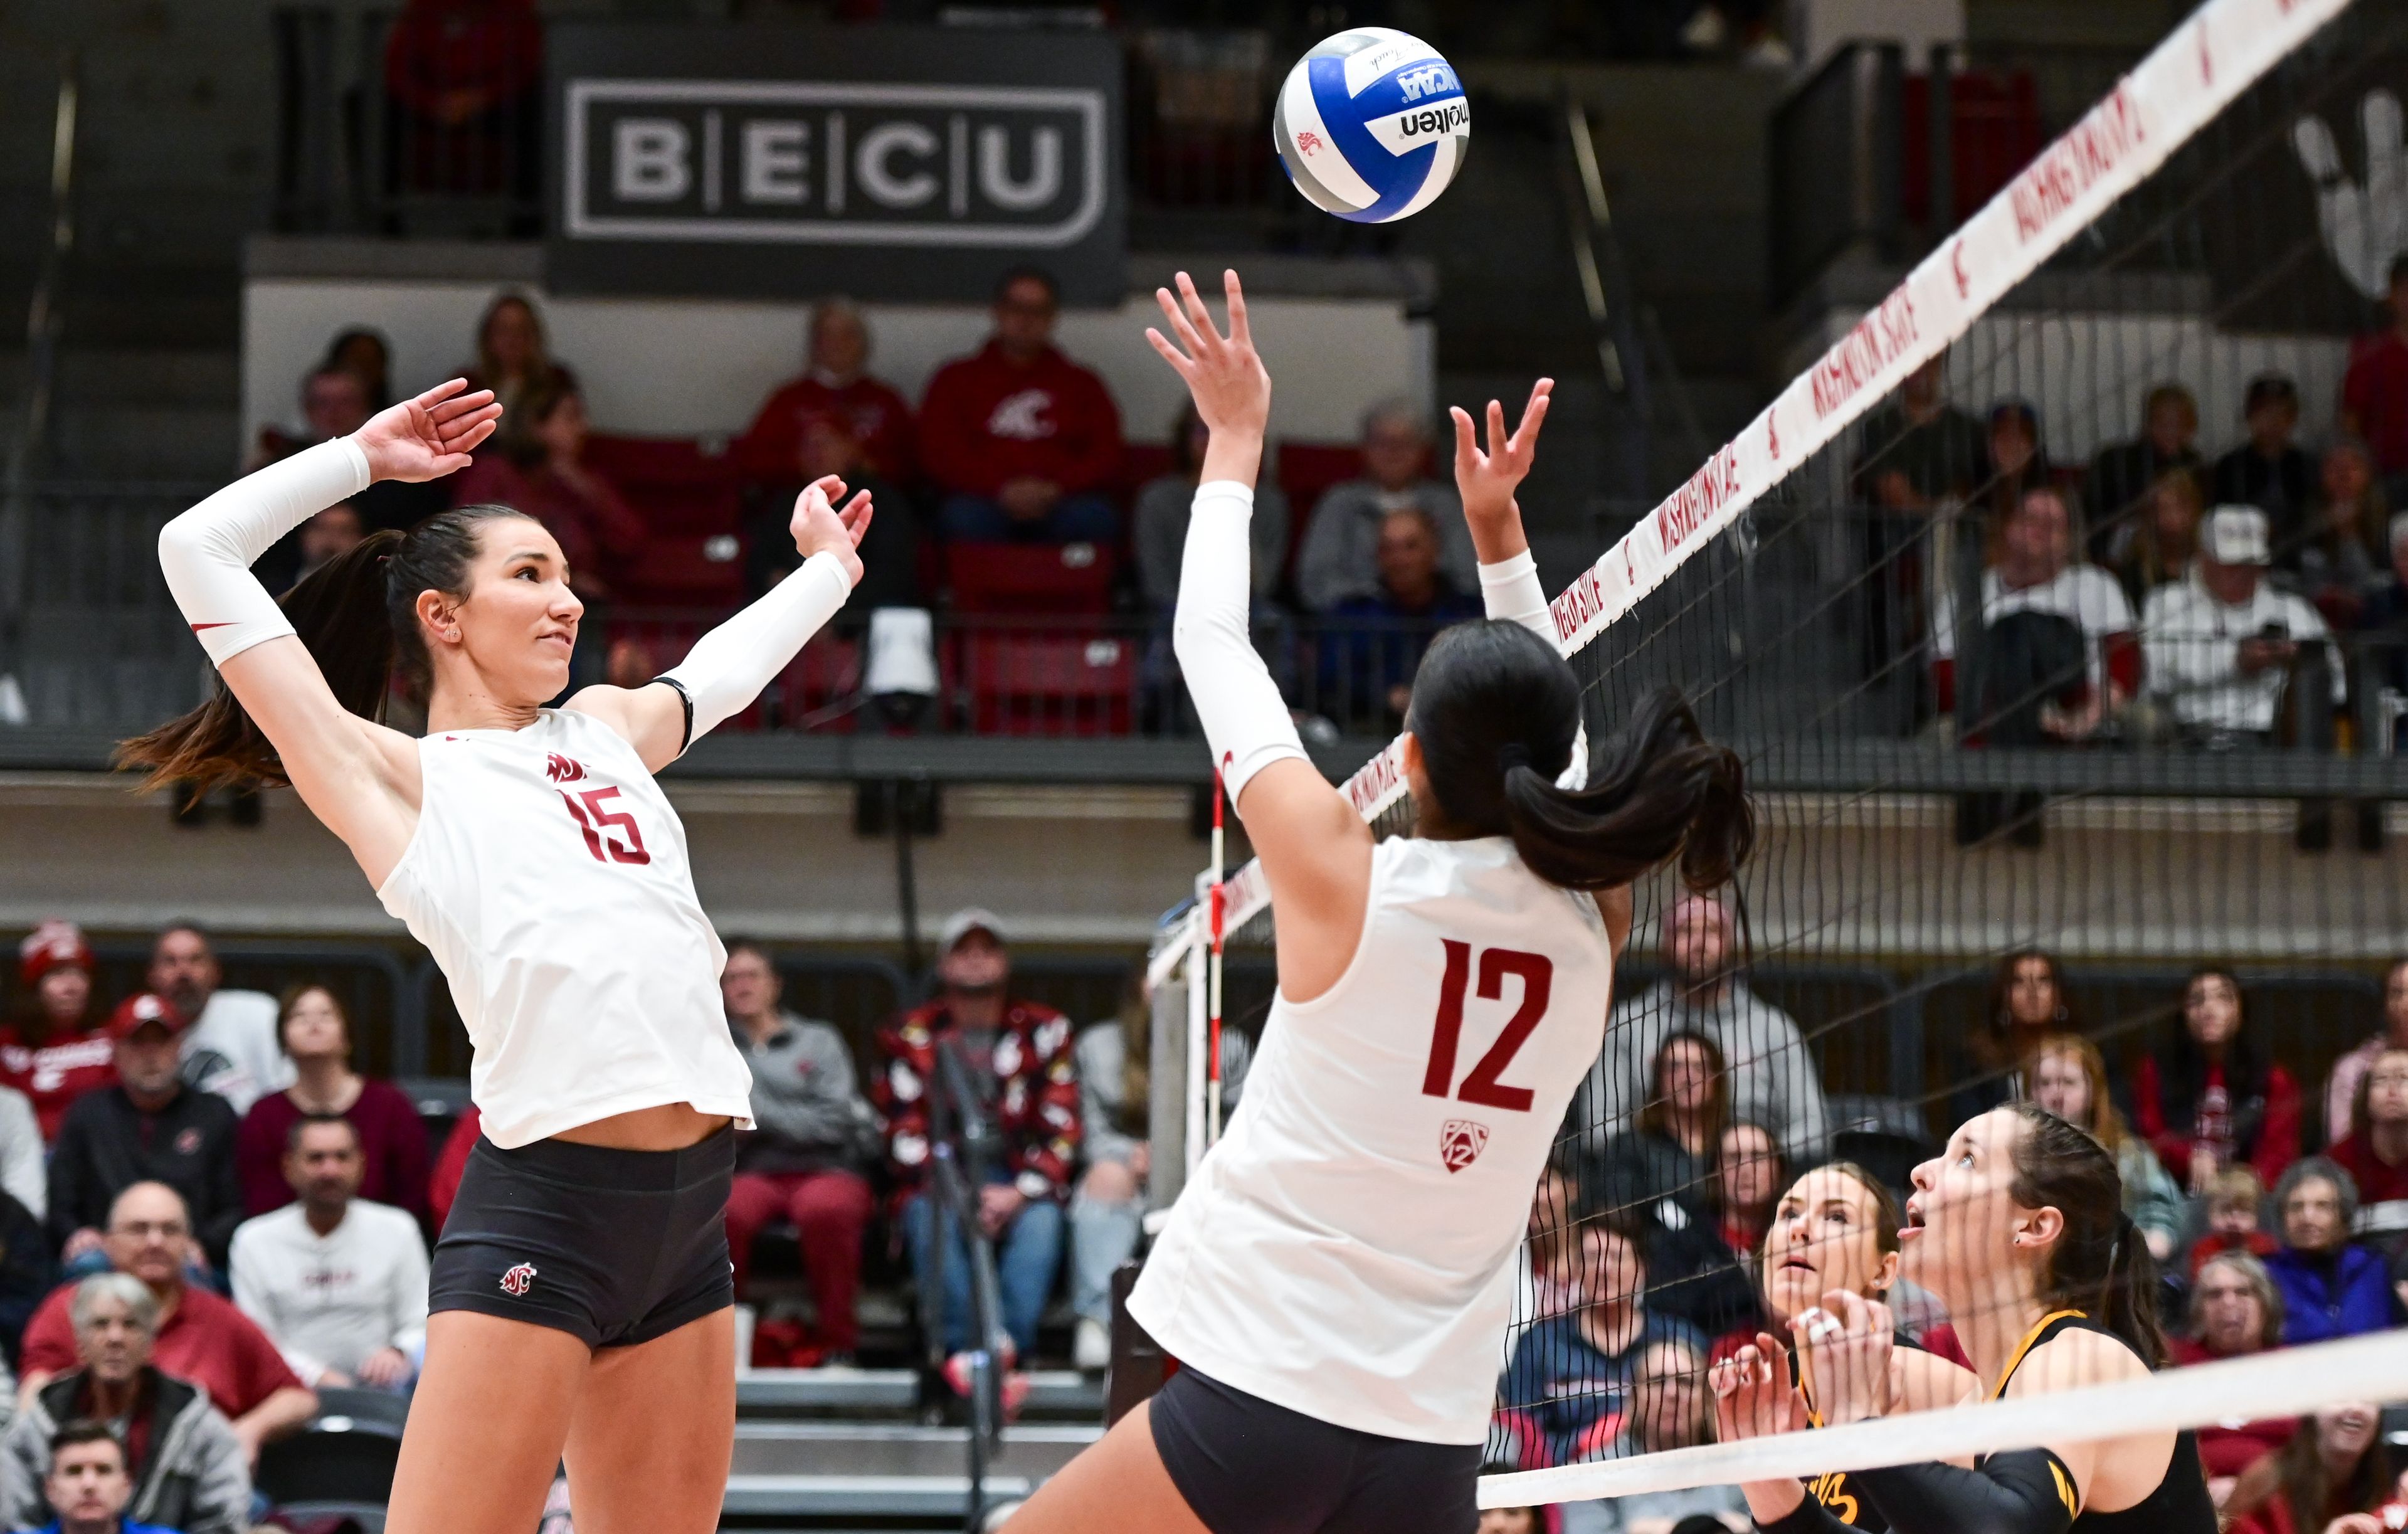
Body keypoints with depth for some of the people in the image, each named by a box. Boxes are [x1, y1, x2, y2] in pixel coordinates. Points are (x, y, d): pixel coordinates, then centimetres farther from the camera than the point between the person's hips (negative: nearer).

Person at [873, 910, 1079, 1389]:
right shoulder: (910, 1035, 11)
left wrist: (1019, 1193, -15)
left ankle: (1009, 1347, -42)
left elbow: (1061, 1125, 2)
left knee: (1041, 1221, -33)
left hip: (1016, 1183, 0)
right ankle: (959, 1348, -42)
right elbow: (903, 1129, 3)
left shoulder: (1045, 1031, 10)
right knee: (932, 1221, -34)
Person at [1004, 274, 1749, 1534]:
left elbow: (1212, 643, 6)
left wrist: (1235, 438, 18)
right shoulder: (1591, 927, 2)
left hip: (1260, 1405, -5)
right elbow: (1546, 745, 24)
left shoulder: (1346, 880, -8)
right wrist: (1498, 530, 26)